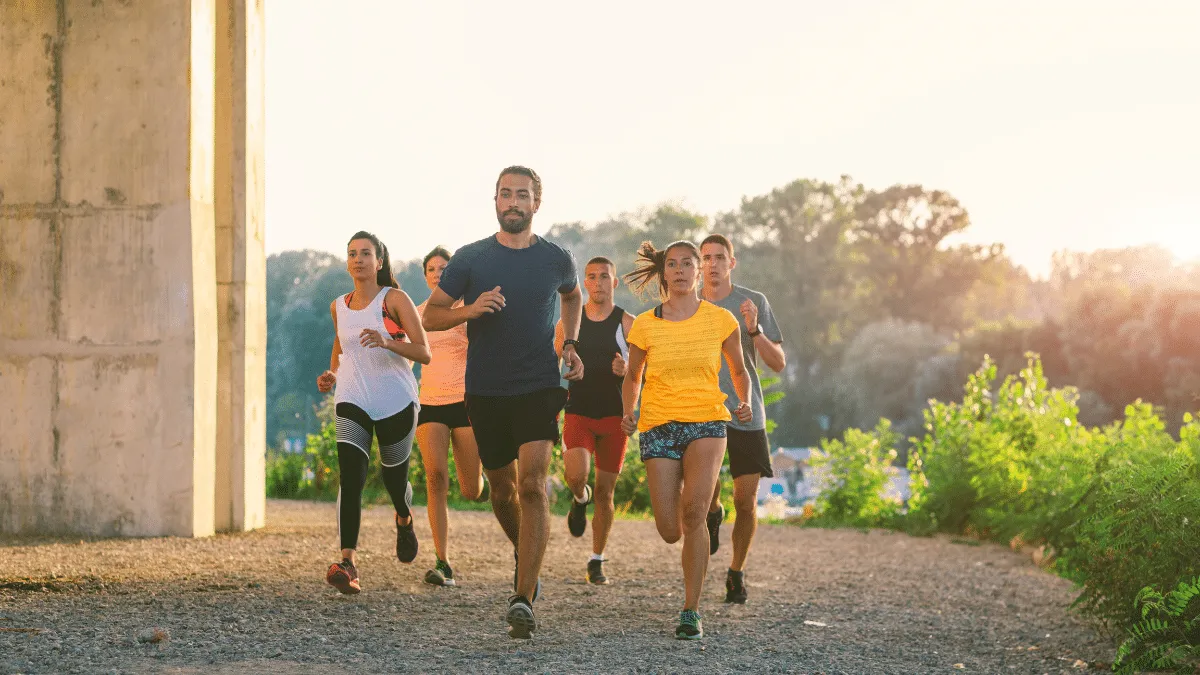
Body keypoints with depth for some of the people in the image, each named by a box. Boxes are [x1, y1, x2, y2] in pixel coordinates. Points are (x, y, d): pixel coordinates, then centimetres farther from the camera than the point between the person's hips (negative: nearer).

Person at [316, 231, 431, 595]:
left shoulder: (395, 299, -5)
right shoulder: (338, 307, 8)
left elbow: (423, 352, -12)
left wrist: (387, 343, -29)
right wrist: (332, 374, 9)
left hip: (396, 403, -2)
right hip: (352, 401, 2)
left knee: (394, 479, 12)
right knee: (350, 478, -18)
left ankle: (404, 521, 50)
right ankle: (347, 563, -27)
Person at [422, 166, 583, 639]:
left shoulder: (556, 259, 3)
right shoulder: (470, 259, 0)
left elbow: (572, 297, 26)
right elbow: (430, 316, 2)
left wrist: (570, 343, 11)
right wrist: (470, 309, -17)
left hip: (539, 387, -1)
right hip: (486, 391, 1)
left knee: (532, 484, -17)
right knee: (502, 490, 12)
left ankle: (523, 599, -20)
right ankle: (523, 554, 45)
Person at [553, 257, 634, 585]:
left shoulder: (627, 324, 1)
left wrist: (626, 370, -21)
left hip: (614, 416, 0)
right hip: (578, 413, 0)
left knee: (604, 491, 3)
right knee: (576, 475, -24)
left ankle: (597, 561, 16)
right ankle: (580, 498, 13)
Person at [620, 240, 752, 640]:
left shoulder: (720, 320, 2)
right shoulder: (645, 325, 3)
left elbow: (739, 370, 16)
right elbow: (632, 377, 17)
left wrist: (745, 402, -4)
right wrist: (627, 412, -2)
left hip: (706, 421, -1)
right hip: (659, 425, 1)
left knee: (693, 514, -23)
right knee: (670, 532, -4)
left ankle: (691, 611, -14)